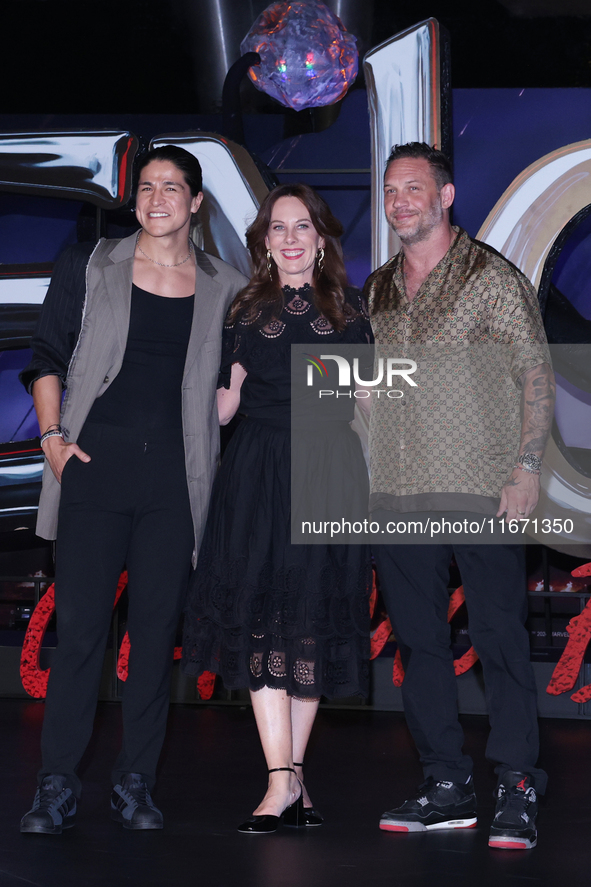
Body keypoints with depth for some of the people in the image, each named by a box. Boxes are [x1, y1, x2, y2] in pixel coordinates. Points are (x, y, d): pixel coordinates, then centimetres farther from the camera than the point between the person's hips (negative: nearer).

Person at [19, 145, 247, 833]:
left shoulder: (224, 289, 10)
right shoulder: (90, 267, 8)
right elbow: (47, 355, 10)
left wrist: (217, 457, 6)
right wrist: (52, 435, -2)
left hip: (175, 478, 1)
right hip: (95, 466, -1)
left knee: (157, 628, 3)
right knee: (79, 623, -4)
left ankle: (134, 786, 13)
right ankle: (57, 787, 3)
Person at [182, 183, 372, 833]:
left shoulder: (347, 310, 12)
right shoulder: (248, 310, 11)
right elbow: (225, 404, 9)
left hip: (330, 472, 1)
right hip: (259, 475, -1)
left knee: (315, 620, 2)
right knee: (262, 616, -10)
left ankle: (292, 773, 10)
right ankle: (283, 779, -11)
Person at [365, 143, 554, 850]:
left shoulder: (491, 277, -1)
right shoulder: (377, 289, 15)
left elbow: (536, 376, -3)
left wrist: (525, 469, -11)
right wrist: (366, 474, 13)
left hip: (481, 493, -5)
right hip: (397, 497, 6)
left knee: (501, 642, -6)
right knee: (418, 644, 8)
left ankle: (517, 793, -2)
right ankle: (447, 787, 16)